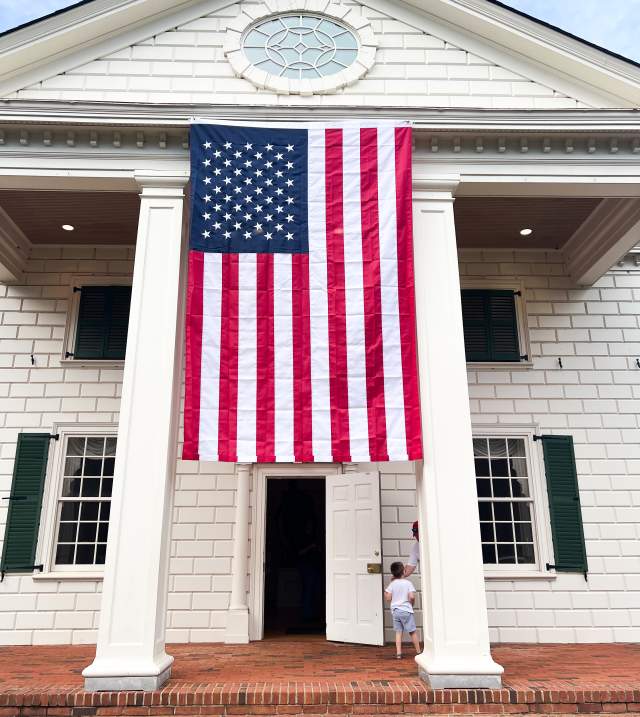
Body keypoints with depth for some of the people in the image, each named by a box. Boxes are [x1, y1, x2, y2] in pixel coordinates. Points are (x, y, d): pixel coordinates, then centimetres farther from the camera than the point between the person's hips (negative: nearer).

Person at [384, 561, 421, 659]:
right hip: (406, 610, -3)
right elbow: (412, 597, -16)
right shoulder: (408, 583, -7)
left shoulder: (392, 584, 0)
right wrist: (411, 604, 4)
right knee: (412, 632, 8)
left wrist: (385, 592, 17)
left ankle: (398, 653, 3)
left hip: (395, 611, 3)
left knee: (398, 632, 7)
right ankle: (418, 651, 15)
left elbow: (388, 598, -2)